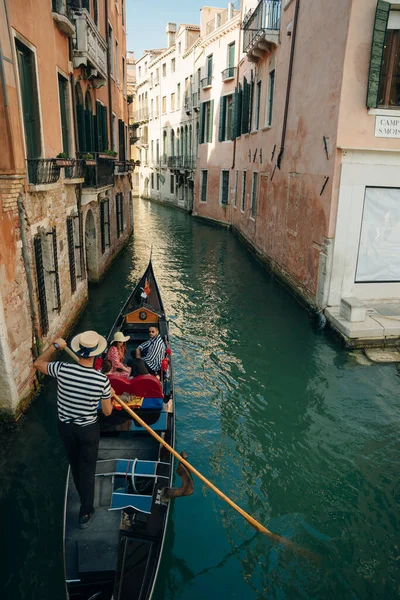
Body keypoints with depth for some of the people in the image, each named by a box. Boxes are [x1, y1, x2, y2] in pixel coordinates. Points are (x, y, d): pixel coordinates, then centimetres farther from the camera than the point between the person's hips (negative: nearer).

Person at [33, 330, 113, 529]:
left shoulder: (62, 369, -22)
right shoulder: (102, 380, -25)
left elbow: (37, 363, 0)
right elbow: (107, 412, -12)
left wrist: (55, 345, 7)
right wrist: (109, 395, 7)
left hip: (65, 426, 3)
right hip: (88, 430, -3)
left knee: (74, 464, 27)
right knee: (87, 469, 16)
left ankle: (83, 496, 54)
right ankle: (85, 513, 30)